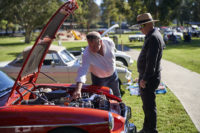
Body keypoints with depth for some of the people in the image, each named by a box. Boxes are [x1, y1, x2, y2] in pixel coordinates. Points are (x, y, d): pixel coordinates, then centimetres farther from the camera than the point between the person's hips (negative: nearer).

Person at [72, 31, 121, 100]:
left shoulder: (109, 42, -27)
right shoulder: (87, 54, -37)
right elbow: (83, 70, -48)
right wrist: (78, 89, -62)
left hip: (112, 74, 3)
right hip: (98, 79, -3)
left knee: (116, 95, 21)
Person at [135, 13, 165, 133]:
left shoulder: (153, 37, -20)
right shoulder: (156, 34, 13)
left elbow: (151, 61, -25)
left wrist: (144, 79, -22)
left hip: (149, 79, -11)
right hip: (147, 77, 11)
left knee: (149, 106, -2)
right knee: (147, 105, 20)